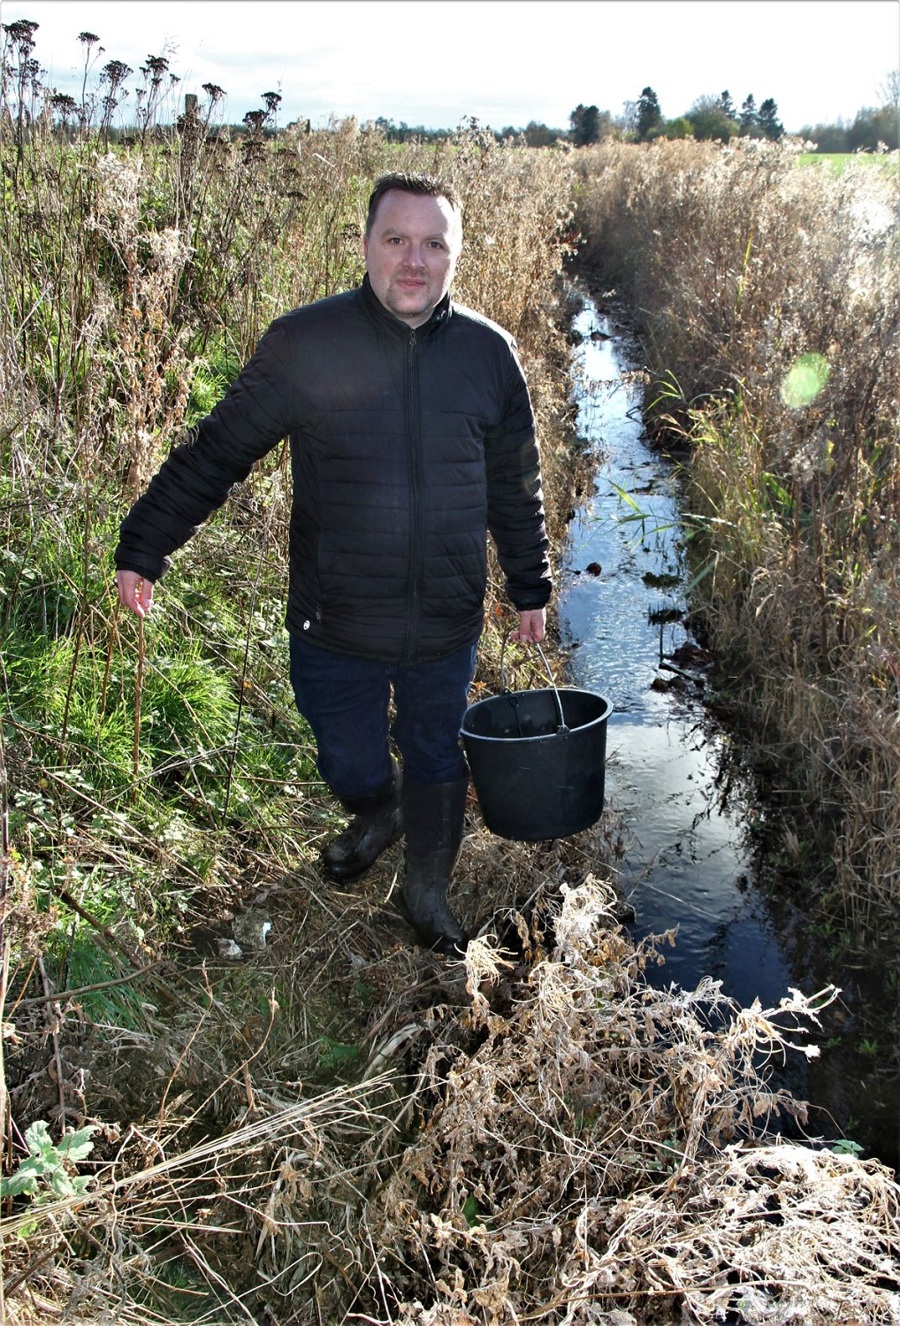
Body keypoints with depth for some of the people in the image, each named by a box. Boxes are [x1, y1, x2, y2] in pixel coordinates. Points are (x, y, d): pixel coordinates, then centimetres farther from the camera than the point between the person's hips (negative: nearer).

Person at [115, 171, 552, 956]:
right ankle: (377, 818, 53)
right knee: (350, 763, 15)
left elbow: (516, 487, 9)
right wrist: (143, 549, 1)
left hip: (447, 627, 1)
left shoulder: (489, 353, -2)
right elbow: (215, 453, -2)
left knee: (436, 760, 17)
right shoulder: (304, 345, -10)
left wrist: (530, 588, 15)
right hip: (335, 626, -1)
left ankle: (428, 892, 43)